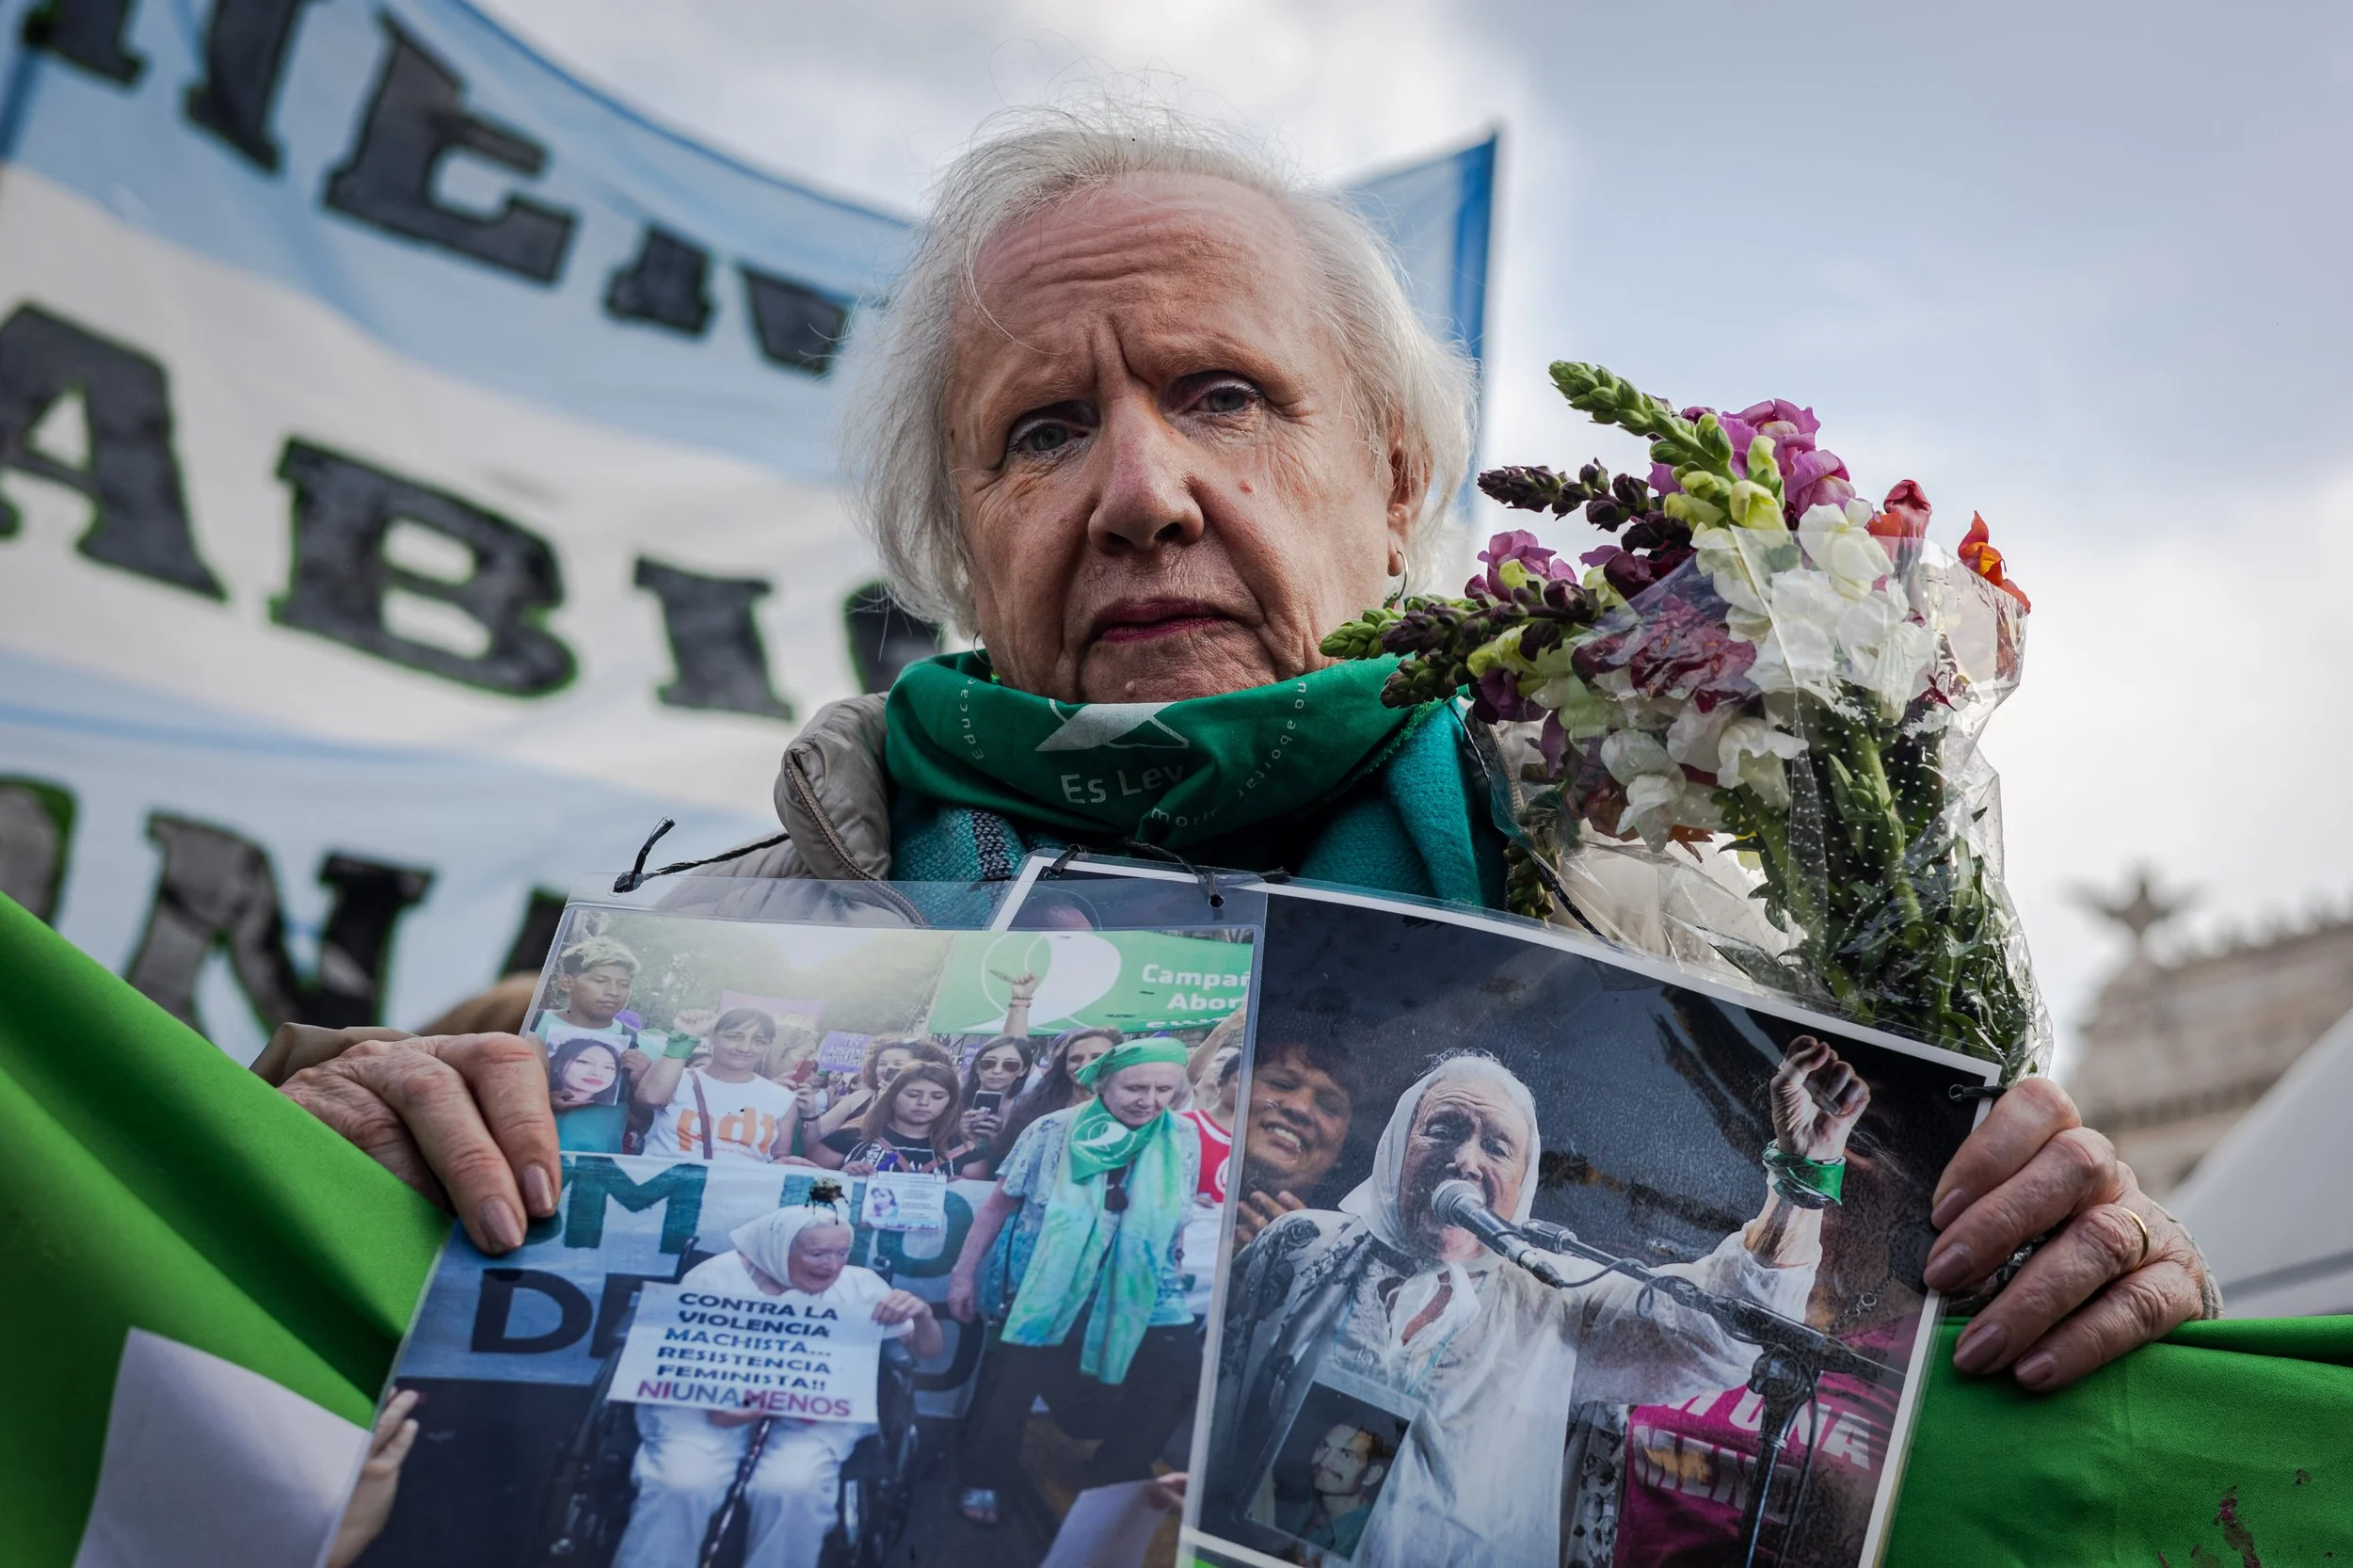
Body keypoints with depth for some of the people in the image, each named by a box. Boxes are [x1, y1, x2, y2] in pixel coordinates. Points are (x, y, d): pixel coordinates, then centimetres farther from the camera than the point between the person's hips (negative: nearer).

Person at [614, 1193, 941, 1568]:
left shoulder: (859, 1285, 2)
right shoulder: (717, 1277, -5)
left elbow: (928, 1350, 5)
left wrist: (922, 1315, -18)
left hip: (814, 1413, 1)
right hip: (711, 1404, -1)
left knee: (791, 1489, -32)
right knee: (681, 1485, -29)